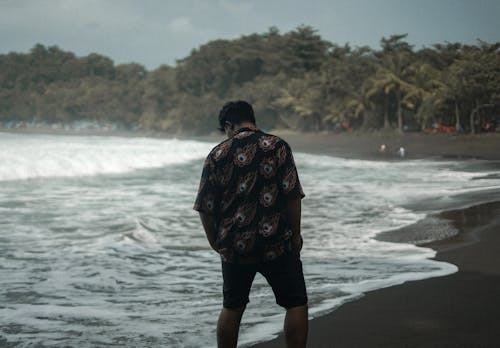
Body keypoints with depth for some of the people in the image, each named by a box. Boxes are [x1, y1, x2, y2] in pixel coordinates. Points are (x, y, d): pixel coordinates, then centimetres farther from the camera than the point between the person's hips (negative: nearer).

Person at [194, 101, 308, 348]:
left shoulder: (217, 155, 1)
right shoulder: (277, 147, -5)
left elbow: (205, 208, 1)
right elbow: (292, 196, -10)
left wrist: (215, 242, 13)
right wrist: (295, 234, 0)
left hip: (234, 246, 3)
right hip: (276, 243, -3)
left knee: (232, 308, 15)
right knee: (296, 304, 6)